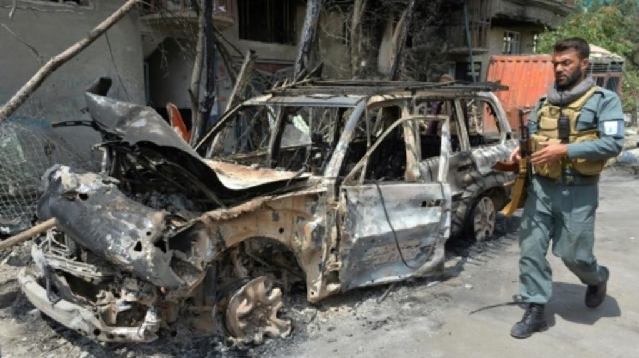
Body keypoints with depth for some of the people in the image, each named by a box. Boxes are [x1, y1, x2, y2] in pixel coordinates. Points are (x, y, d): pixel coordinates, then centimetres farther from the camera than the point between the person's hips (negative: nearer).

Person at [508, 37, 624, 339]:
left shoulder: (604, 99, -3)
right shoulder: (544, 103, 13)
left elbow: (613, 144, -14)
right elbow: (530, 137, 17)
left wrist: (565, 150, -23)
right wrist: (521, 151, -7)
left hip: (578, 192, -4)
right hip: (540, 188, 5)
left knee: (574, 254, 4)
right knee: (531, 250, 0)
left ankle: (598, 279, 40)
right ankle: (535, 311, 11)